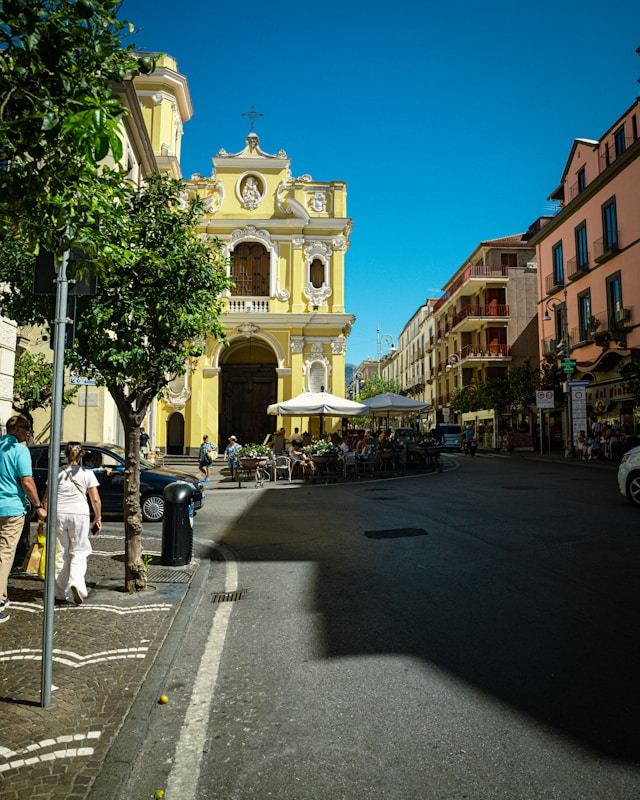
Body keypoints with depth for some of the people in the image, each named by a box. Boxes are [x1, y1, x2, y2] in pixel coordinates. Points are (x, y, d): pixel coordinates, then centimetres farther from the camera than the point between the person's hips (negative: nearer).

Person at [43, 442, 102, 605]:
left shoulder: (57, 473, 6)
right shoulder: (87, 473, 1)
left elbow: (46, 498, 5)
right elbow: (95, 500, -1)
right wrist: (98, 518, 8)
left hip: (58, 514, 2)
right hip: (79, 514, -2)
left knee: (60, 553, 11)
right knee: (79, 551, 9)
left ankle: (62, 593, 17)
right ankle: (76, 582, -14)